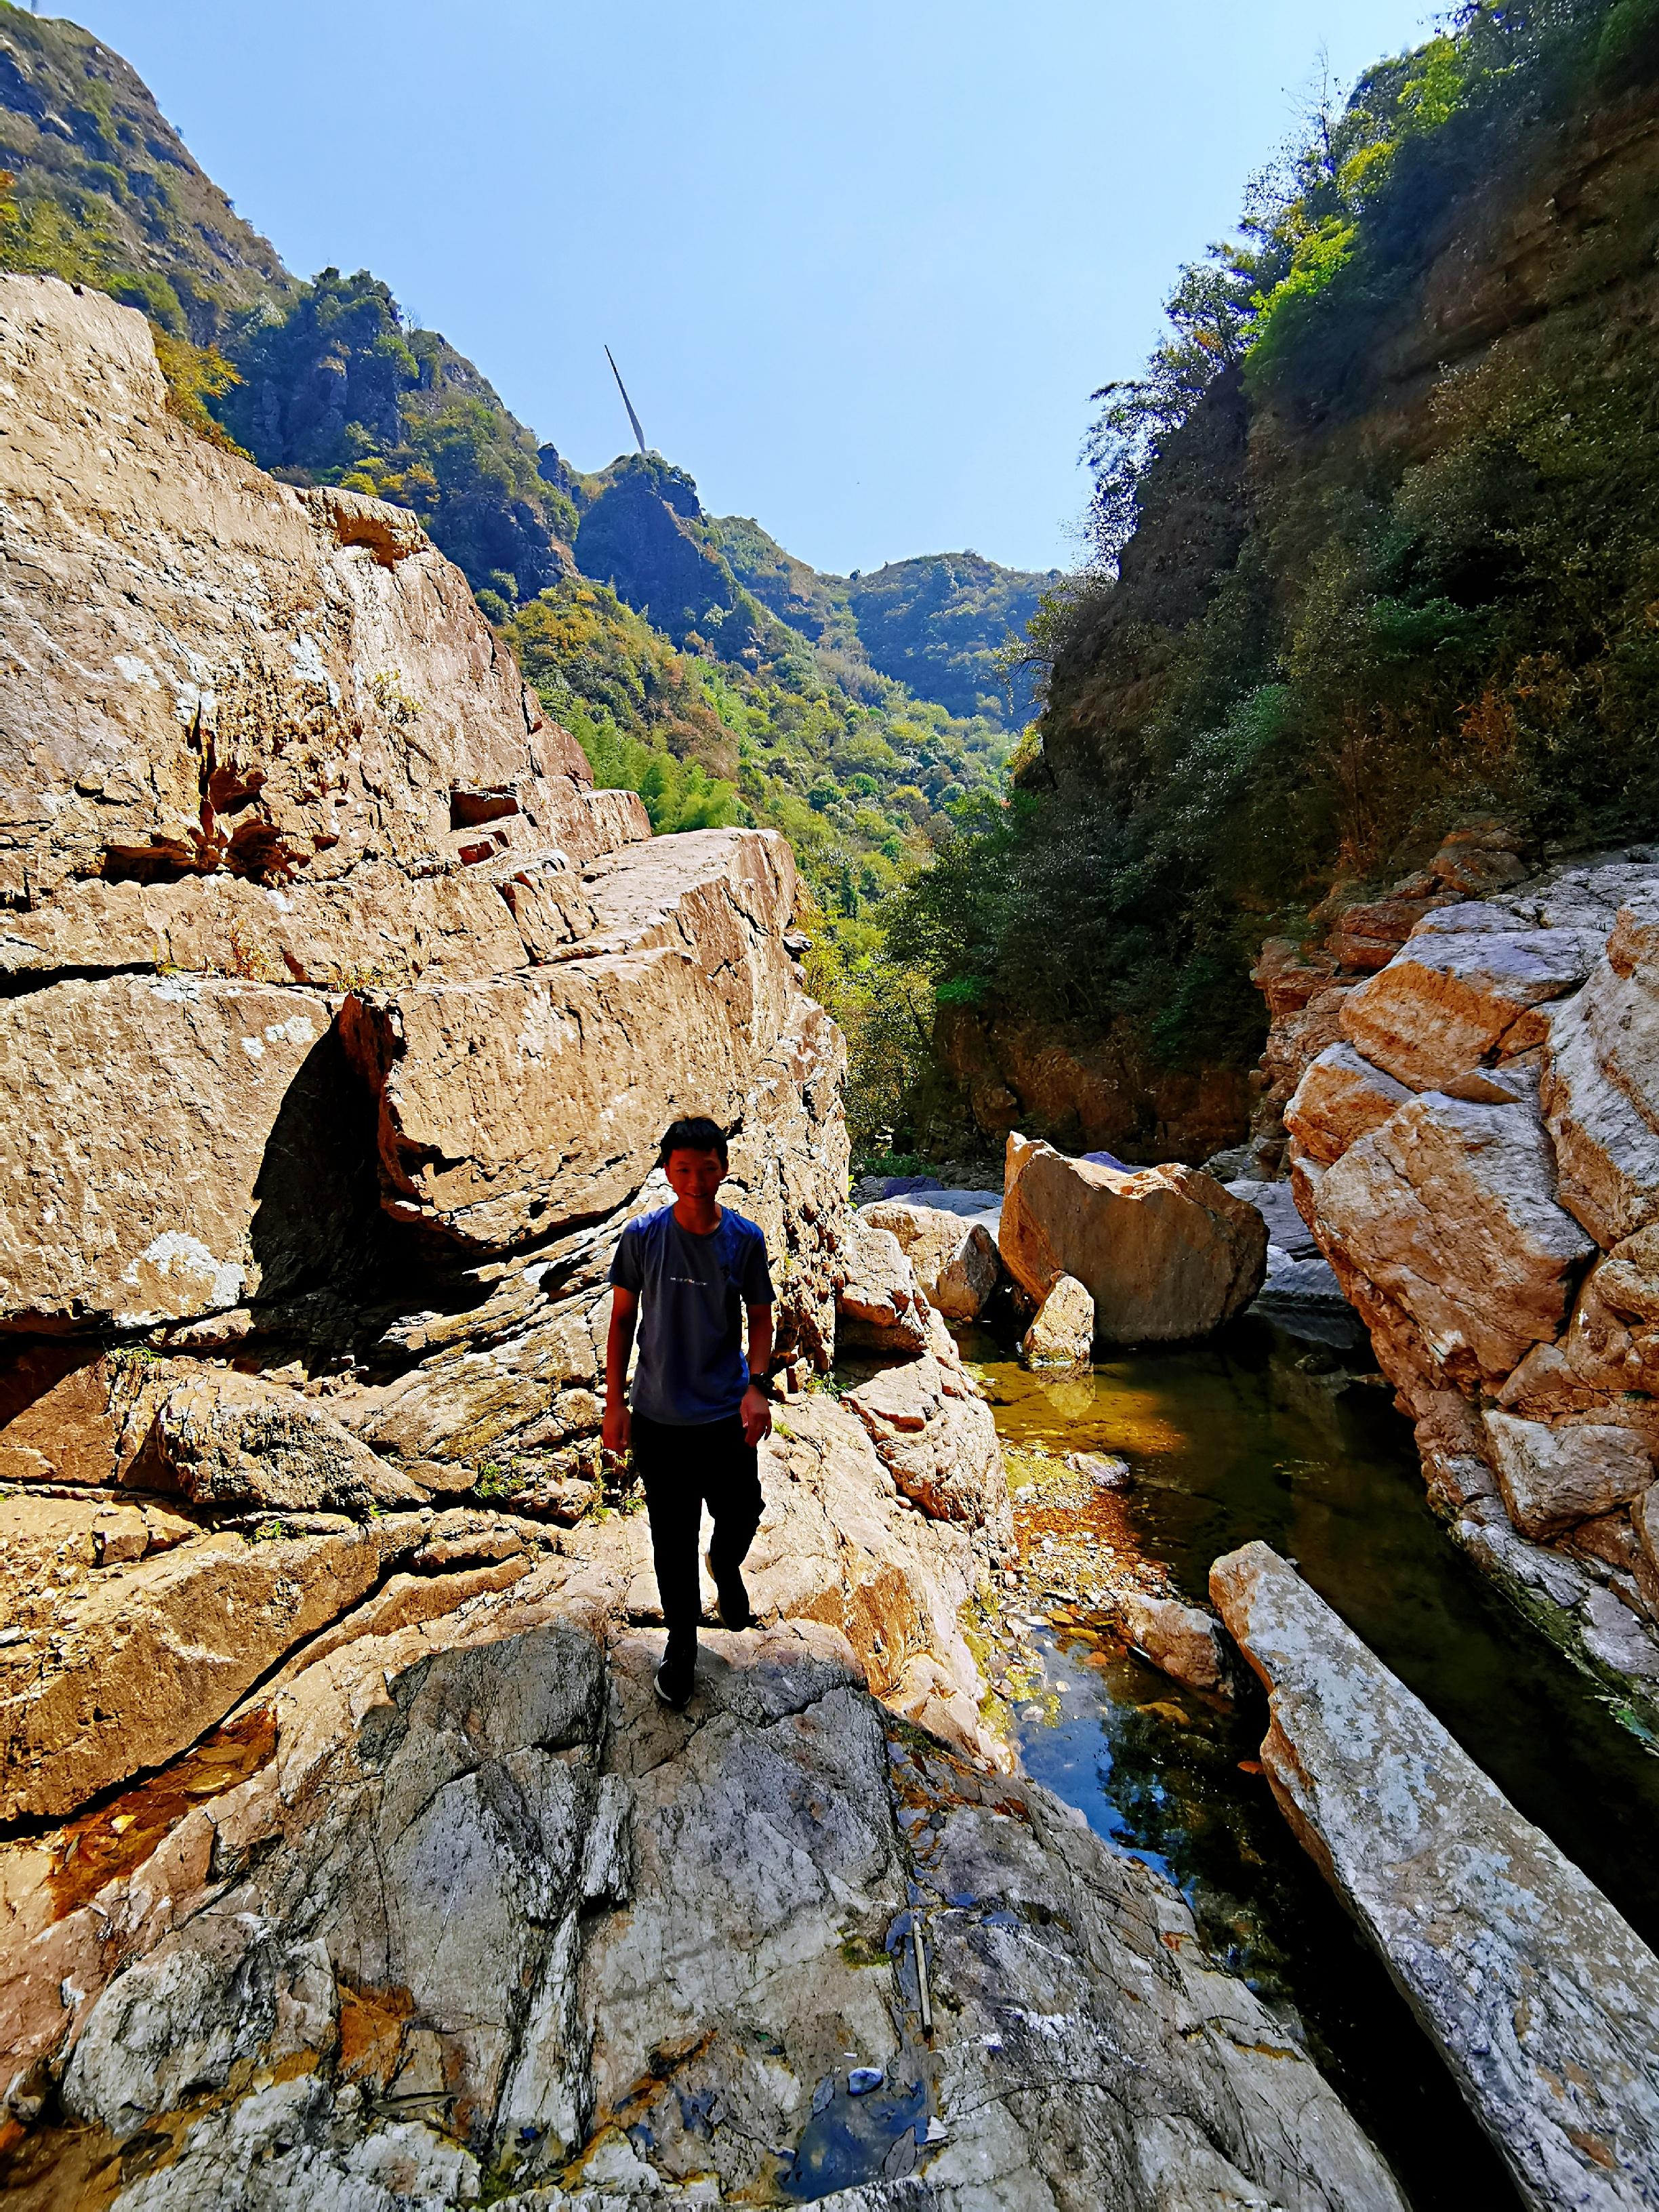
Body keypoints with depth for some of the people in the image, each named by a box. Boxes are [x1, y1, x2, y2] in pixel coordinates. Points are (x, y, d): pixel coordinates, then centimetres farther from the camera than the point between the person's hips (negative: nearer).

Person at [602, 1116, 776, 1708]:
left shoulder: (745, 1239, -10)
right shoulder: (642, 1237, -11)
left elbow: (760, 1319, 1)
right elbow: (622, 1318, -2)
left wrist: (757, 1386, -14)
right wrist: (615, 1403, -2)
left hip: (727, 1415, 1)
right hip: (659, 1417, 0)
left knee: (741, 1517, 14)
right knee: (672, 1538, 13)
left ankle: (726, 1567, 51)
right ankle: (681, 1641, 37)